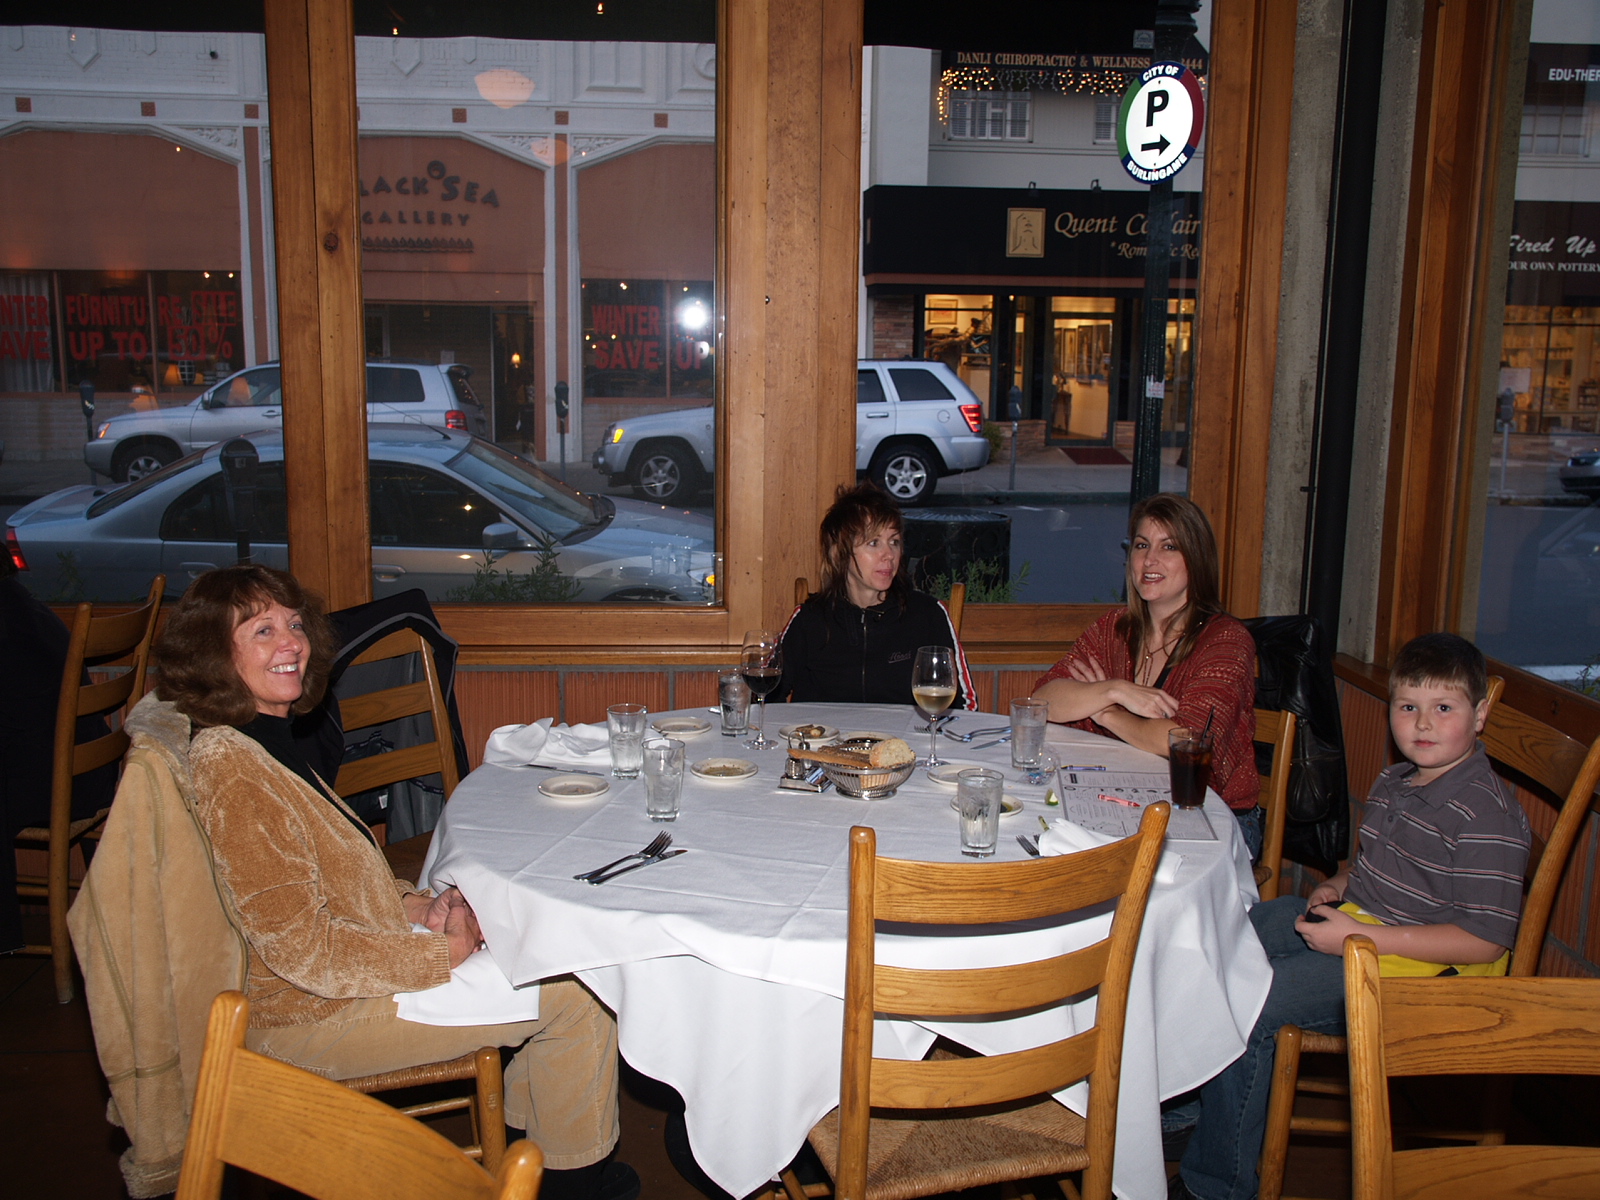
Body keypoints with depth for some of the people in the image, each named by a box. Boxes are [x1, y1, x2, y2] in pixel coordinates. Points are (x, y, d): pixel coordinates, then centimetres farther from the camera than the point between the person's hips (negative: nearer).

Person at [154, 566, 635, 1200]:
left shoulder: (267, 741, 7)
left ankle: (525, 1121, 24)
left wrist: (413, 904, -3)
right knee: (575, 993, -9)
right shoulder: (230, 769, -24)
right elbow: (303, 949, -26)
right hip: (313, 1015, -10)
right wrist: (443, 951, -17)